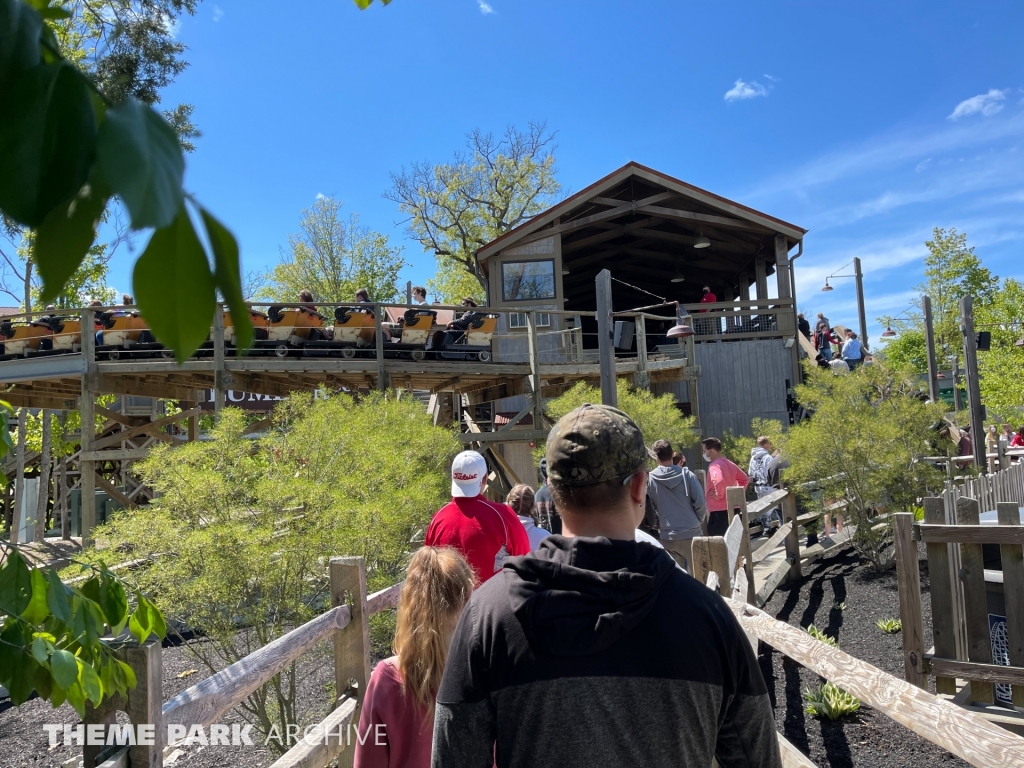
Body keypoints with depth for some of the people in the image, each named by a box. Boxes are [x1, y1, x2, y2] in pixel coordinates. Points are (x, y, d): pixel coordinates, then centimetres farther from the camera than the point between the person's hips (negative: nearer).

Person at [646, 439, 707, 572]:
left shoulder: (650, 479, -5)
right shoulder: (687, 475, -6)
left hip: (667, 537, 1)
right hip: (691, 534, 0)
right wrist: (697, 521, 11)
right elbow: (701, 503, -6)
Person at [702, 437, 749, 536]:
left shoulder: (714, 466, -16)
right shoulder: (728, 463, 14)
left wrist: (719, 495, -19)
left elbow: (719, 482, -36)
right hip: (732, 508, 10)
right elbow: (744, 479, 23)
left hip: (719, 511, -10)